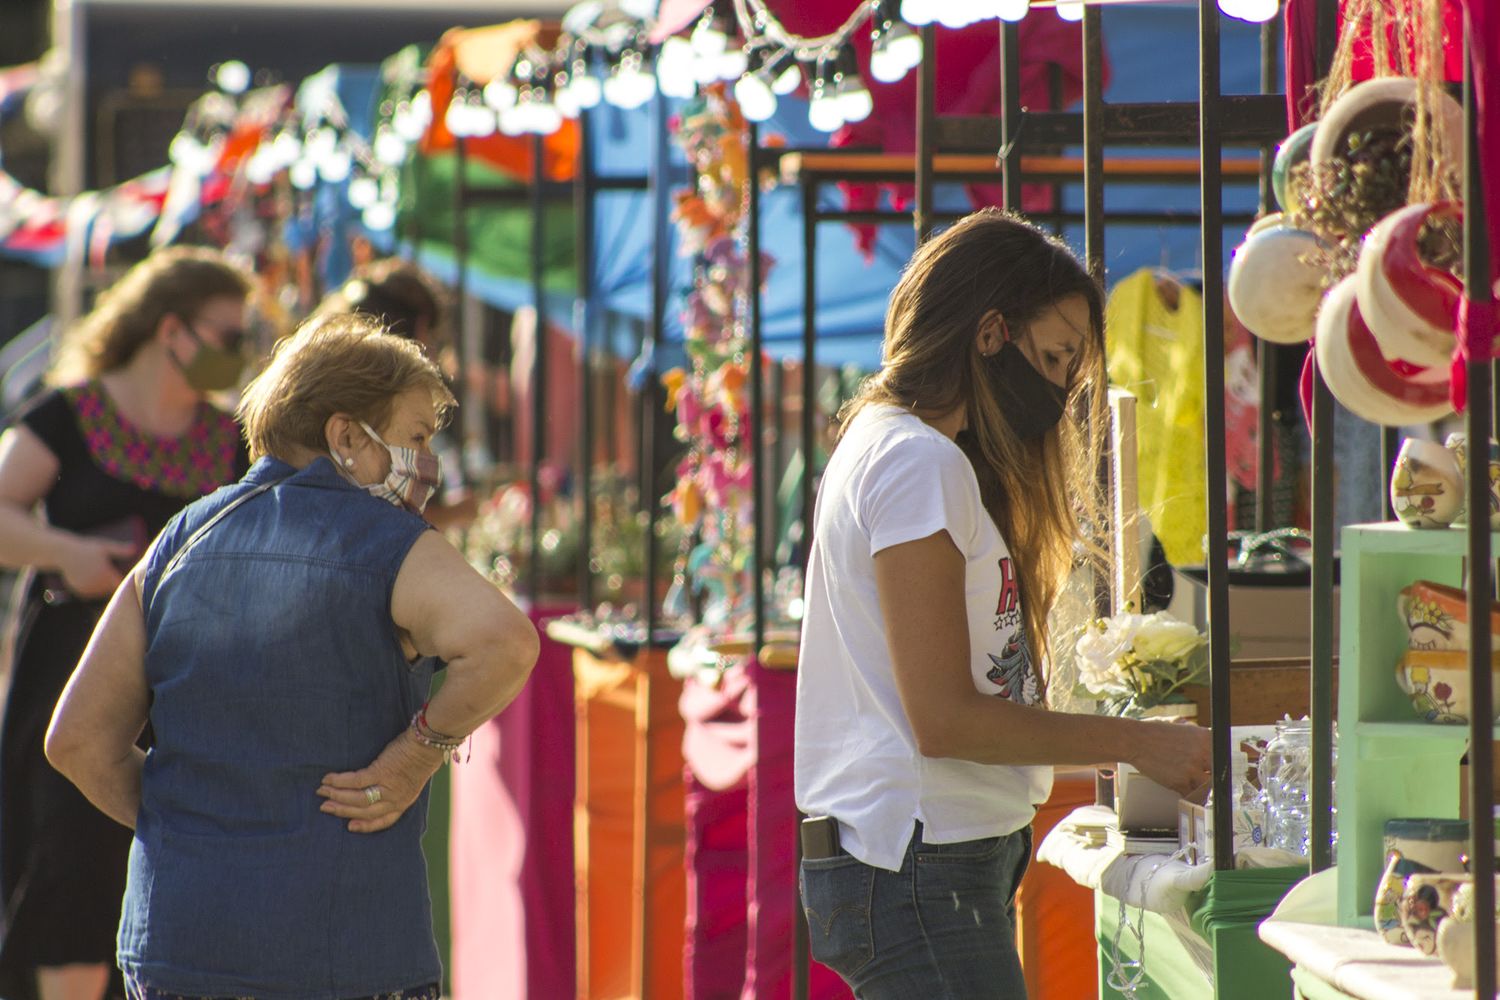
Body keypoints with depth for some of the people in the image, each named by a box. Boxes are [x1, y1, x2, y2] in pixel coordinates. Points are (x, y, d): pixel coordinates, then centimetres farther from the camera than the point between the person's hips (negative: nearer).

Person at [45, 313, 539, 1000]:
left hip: (175, 943, 5)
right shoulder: (390, 549, -6)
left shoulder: (183, 540, 10)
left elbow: (79, 741, 7)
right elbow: (505, 644, -27)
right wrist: (420, 752, -13)